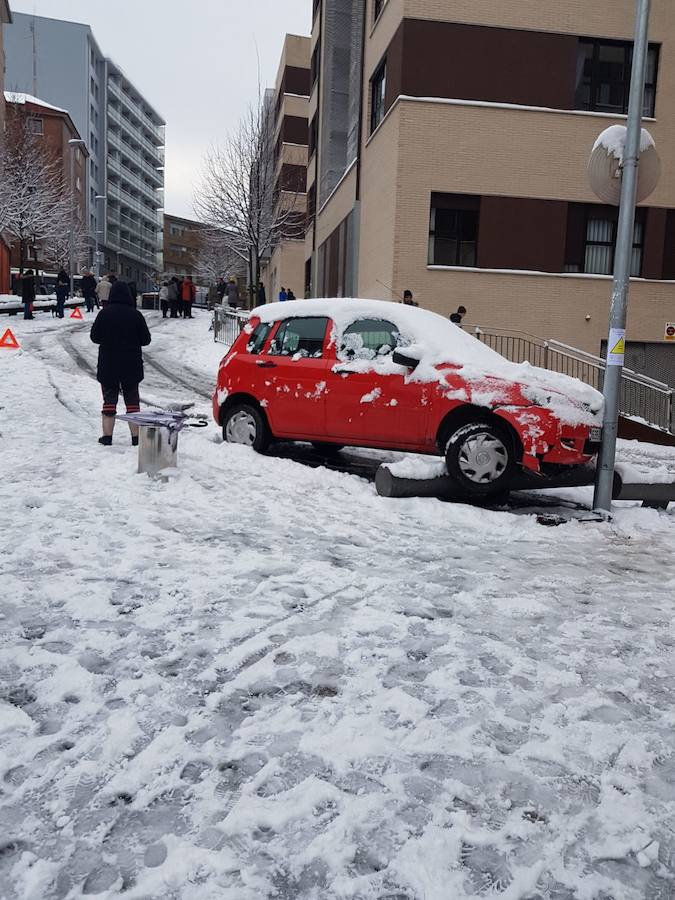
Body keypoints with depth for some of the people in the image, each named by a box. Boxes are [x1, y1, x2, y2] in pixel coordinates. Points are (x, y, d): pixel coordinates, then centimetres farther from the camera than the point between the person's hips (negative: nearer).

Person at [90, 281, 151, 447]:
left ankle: (107, 436, 9)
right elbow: (146, 340, -1)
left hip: (108, 364, 0)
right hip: (131, 365, 0)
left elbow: (94, 337, -1)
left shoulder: (104, 313, -8)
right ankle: (136, 436, 9)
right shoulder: (136, 315, -8)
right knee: (132, 400, 10)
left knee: (109, 400, 9)